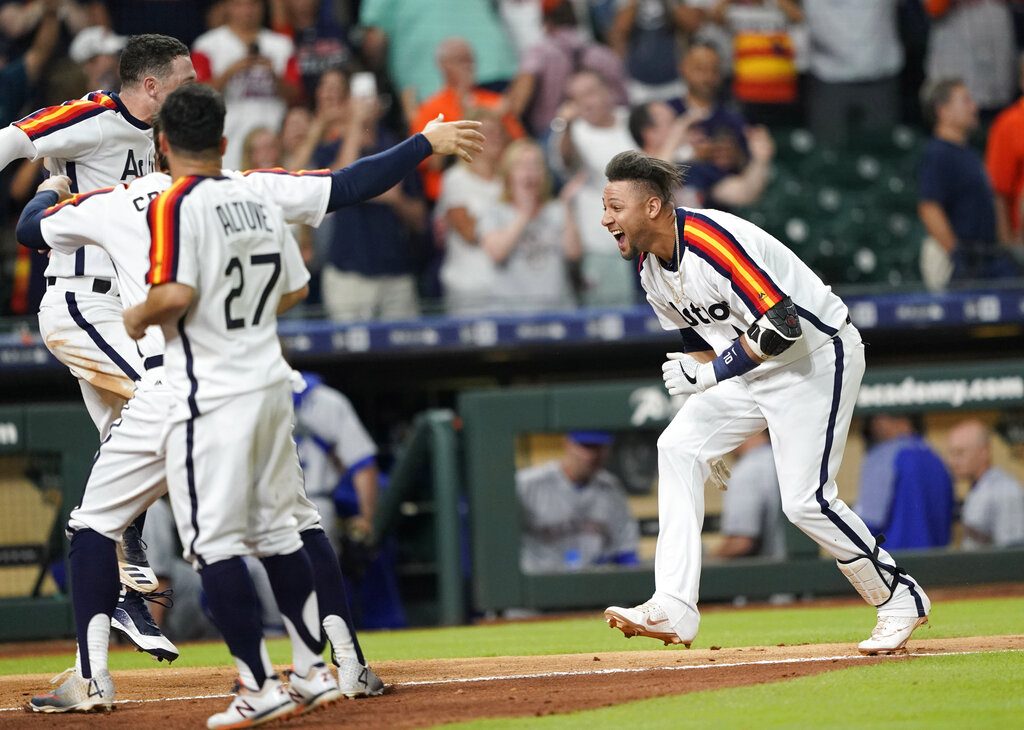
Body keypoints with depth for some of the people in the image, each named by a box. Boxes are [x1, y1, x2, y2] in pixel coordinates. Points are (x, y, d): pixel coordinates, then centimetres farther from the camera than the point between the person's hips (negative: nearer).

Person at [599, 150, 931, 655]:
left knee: (805, 501, -12)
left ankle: (899, 599, 10)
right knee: (679, 447, -6)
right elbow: (700, 341, 14)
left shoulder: (711, 243, -29)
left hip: (818, 355, -9)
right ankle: (673, 611, -10)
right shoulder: (651, 268, 1)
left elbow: (782, 325, -33)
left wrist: (710, 373, -28)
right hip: (751, 367, 9)